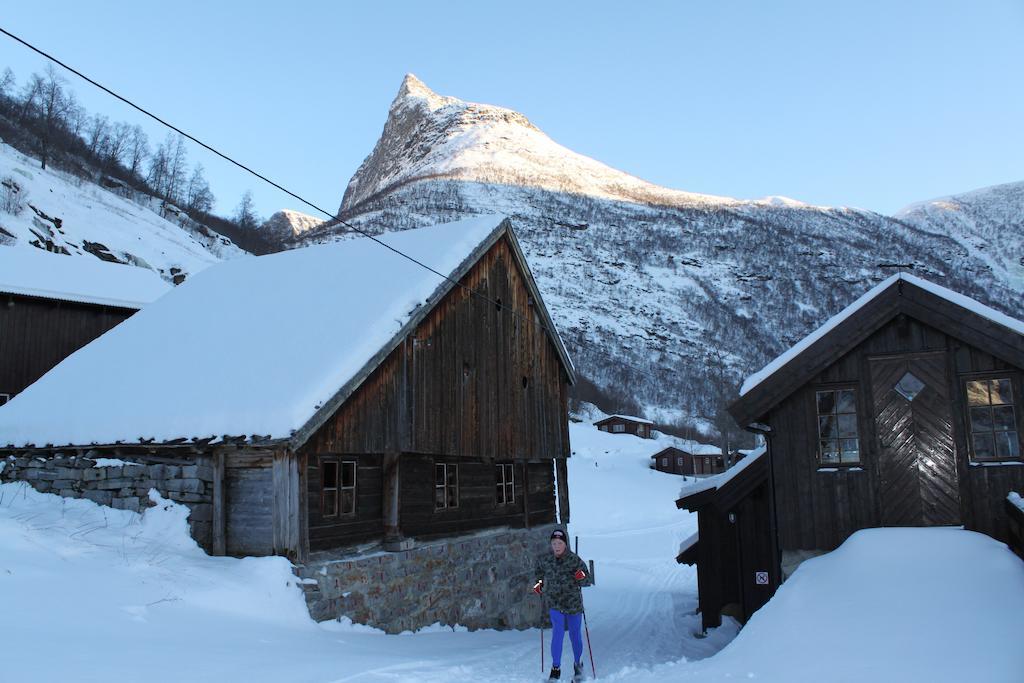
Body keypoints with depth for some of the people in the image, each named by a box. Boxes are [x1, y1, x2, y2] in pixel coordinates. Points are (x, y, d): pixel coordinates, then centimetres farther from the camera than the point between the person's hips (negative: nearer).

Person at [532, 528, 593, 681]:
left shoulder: (575, 560, -12)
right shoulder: (545, 560, -4)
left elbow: (588, 582, -9)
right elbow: (539, 571, 19)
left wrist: (582, 578, -30)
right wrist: (539, 583, 4)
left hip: (574, 603, -1)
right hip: (554, 603, 1)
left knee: (575, 635, 11)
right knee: (558, 632, -15)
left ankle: (578, 664, 35)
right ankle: (556, 668, -3)